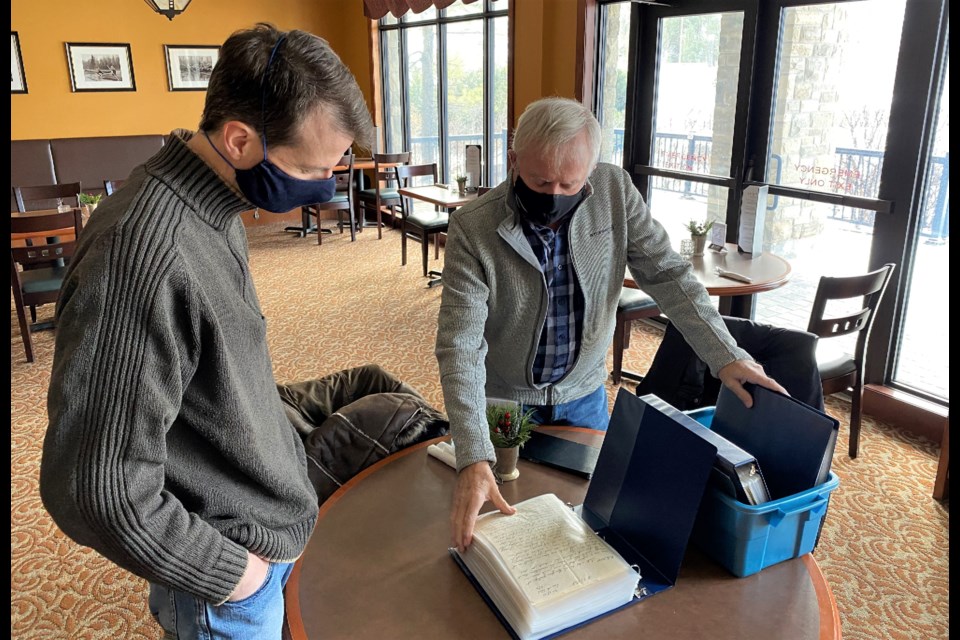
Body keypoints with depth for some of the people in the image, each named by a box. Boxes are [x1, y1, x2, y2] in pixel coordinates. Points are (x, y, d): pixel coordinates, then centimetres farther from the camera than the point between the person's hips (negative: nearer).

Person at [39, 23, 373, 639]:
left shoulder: (213, 206, -4)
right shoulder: (143, 255, -33)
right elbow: (98, 489, -30)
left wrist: (275, 440, 13)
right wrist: (224, 571, -18)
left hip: (269, 516, 8)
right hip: (237, 562, -8)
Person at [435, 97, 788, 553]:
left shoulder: (615, 191, -16)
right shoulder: (472, 229, -26)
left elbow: (666, 274, -11)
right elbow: (460, 346, -31)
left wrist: (725, 355, -22)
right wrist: (473, 460, -40)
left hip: (584, 395, 3)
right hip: (503, 400, -2)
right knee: (508, 524, 13)